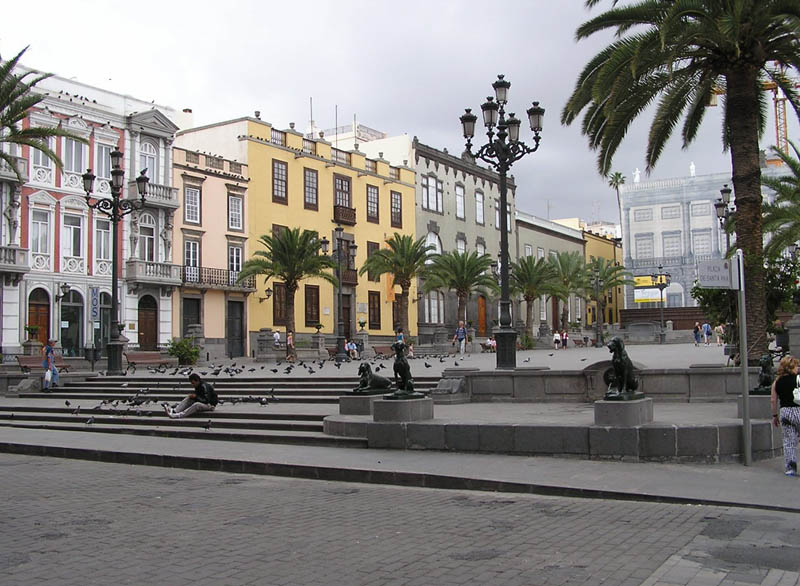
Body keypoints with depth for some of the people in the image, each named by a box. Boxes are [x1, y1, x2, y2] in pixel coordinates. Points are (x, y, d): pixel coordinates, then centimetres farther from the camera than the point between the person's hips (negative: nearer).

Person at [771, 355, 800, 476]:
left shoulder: (777, 381, 6)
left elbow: (773, 400, 7)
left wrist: (775, 415, 15)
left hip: (785, 411, 3)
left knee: (789, 441, 7)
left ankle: (789, 467, 4)